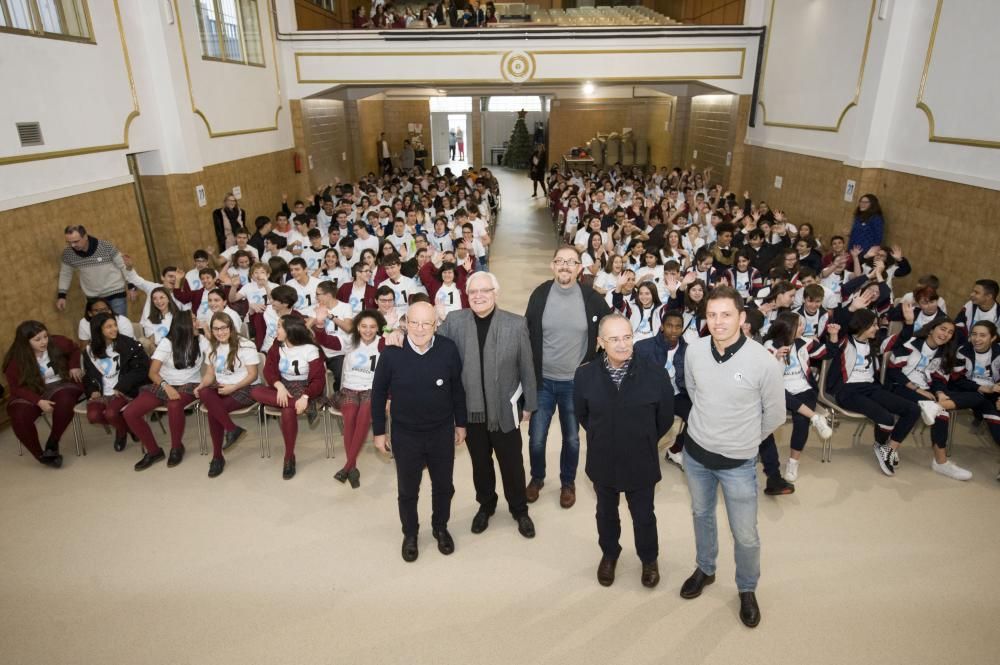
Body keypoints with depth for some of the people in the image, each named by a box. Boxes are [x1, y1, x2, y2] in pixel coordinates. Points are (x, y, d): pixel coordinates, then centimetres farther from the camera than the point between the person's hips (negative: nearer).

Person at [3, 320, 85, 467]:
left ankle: (52, 444, -16)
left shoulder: (57, 342, -8)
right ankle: (41, 455, -13)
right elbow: (17, 388, -9)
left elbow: (74, 350, 16)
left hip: (61, 386, 0)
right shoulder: (15, 359, -10)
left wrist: (74, 366, -3)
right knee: (19, 415, -31)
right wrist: (39, 401, -25)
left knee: (64, 400, -37)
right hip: (33, 394, 0)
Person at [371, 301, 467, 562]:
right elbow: (378, 393, -5)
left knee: (443, 486, 19)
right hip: (405, 435, -1)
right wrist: (378, 431, 0)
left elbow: (457, 388, -1)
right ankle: (410, 534, 42)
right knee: (408, 490, 17)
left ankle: (441, 528, 45)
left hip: (442, 432, 1)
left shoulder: (449, 349, -16)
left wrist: (460, 423, 5)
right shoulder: (392, 353, -17)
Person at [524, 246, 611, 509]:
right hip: (542, 380, 0)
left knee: (571, 438, 15)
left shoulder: (592, 298, -10)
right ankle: (537, 478, 36)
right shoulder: (540, 294, -7)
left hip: (575, 382, 0)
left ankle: (568, 483, 39)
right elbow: (527, 335, 0)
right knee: (536, 437, 9)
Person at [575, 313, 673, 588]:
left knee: (643, 516, 21)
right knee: (606, 513, 24)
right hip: (602, 462, 1)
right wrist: (603, 439, 8)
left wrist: (642, 442, 5)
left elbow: (665, 420, -4)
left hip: (641, 464, -1)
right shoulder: (584, 375, -17)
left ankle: (649, 559, 49)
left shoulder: (654, 376, -22)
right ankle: (609, 554, 52)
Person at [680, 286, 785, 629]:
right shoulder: (694, 350, -13)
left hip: (738, 462, -3)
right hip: (695, 452, 3)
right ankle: (705, 569, 49)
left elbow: (775, 414, -7)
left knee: (745, 535, 9)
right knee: (702, 515, 24)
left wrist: (744, 439, 6)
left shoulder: (763, 362, -23)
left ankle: (747, 589, 38)